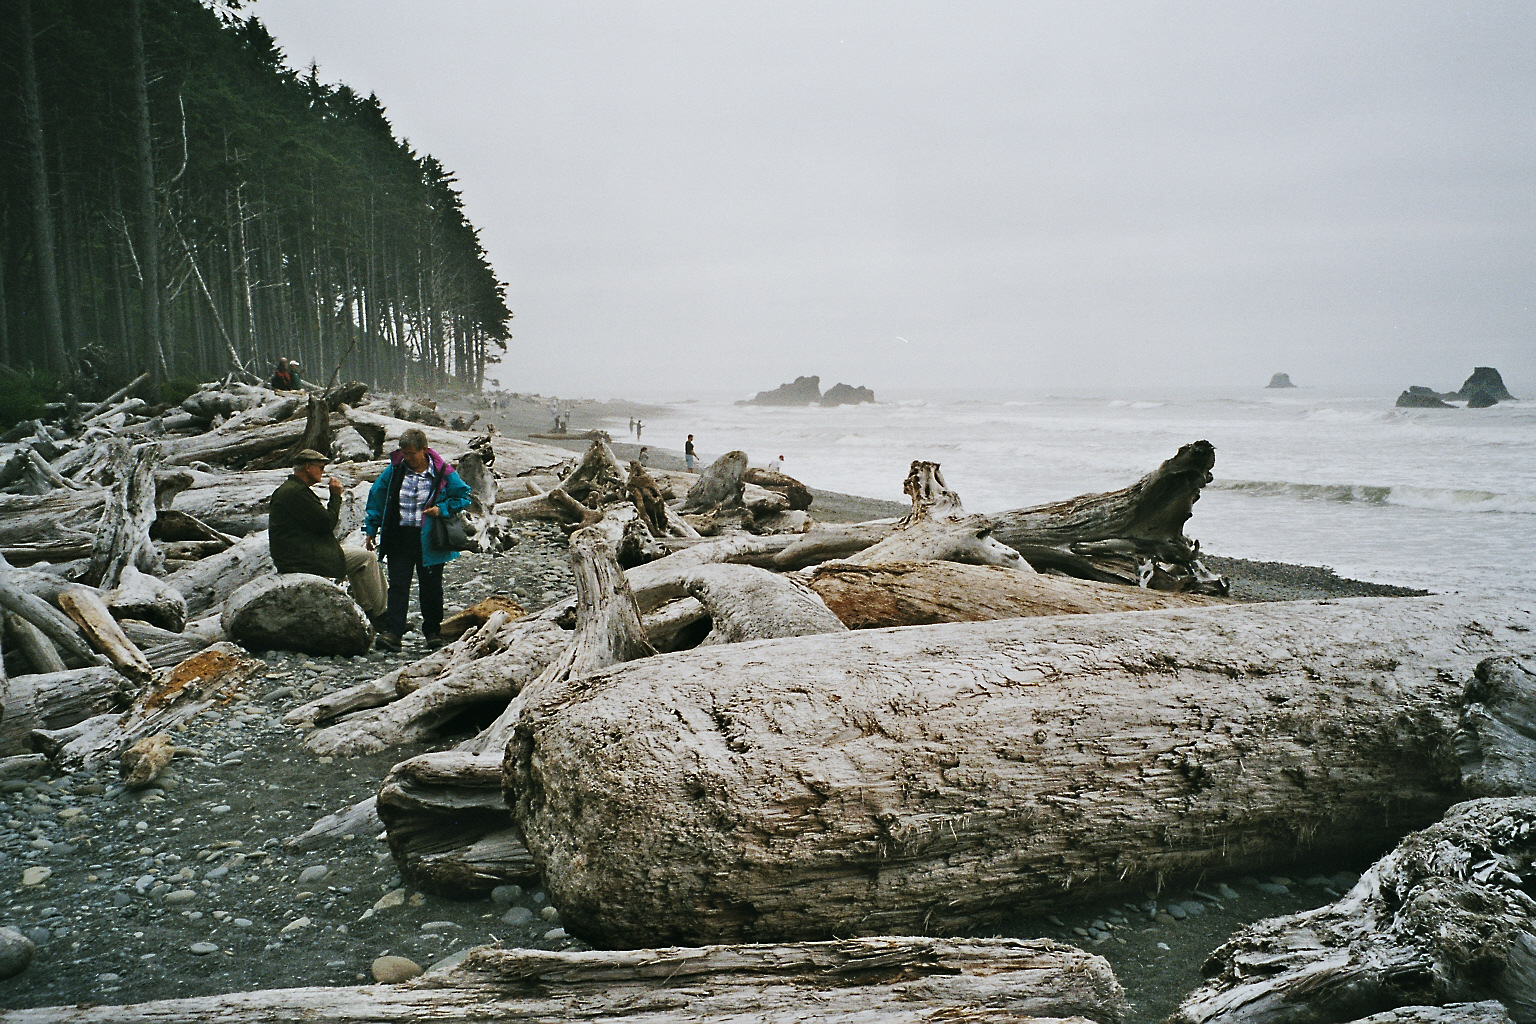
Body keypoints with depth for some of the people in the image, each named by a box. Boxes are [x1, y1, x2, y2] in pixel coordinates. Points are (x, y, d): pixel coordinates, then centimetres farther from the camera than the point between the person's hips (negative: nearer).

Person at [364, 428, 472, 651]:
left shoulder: (442, 473, -4)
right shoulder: (394, 470, 2)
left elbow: (463, 496, 6)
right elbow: (376, 498, 10)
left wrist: (442, 509, -11)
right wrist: (371, 530, 8)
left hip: (429, 539, -1)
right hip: (399, 537, 1)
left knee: (431, 586, 8)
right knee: (398, 585, -4)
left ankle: (433, 631, 22)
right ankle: (391, 632, -7)